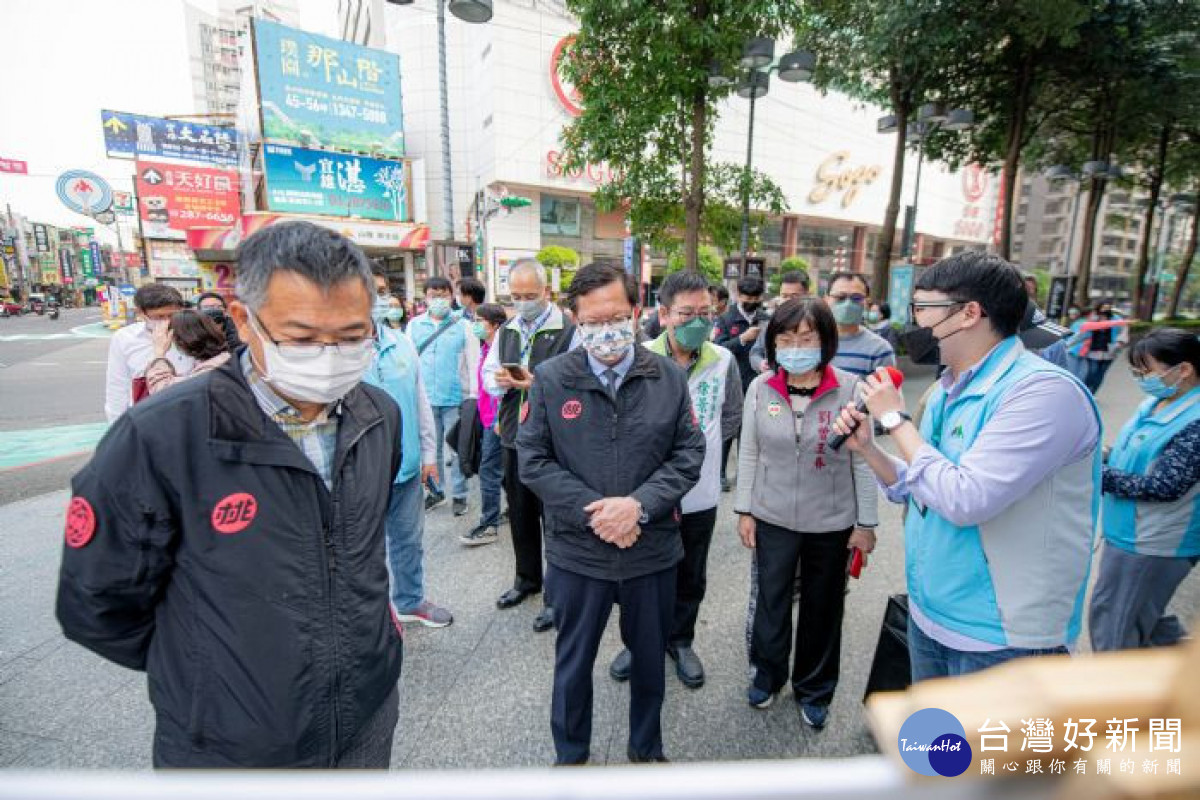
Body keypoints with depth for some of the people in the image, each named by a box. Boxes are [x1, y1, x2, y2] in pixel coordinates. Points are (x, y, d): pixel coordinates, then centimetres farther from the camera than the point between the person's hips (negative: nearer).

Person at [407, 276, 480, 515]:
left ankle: (459, 494, 17)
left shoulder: (463, 326, 0)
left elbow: (473, 362, 0)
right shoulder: (415, 325, 6)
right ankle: (436, 490, 27)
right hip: (425, 398, 3)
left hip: (455, 398, -2)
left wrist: (474, 395, -5)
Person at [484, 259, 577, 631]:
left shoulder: (569, 331, -12)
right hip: (514, 437, 7)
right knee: (520, 514, 20)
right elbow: (487, 374, 14)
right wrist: (500, 381, -8)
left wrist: (539, 384, -26)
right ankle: (527, 579, 41)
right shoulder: (507, 331, 11)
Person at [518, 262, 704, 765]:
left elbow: (689, 454, -5)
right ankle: (570, 755, 48)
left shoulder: (670, 377, -4)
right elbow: (532, 460, -9)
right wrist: (593, 511, -18)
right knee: (574, 662, 20)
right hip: (576, 551, -1)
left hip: (653, 550, 2)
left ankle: (647, 748, 51)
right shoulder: (550, 379, -8)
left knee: (650, 658, 23)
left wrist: (639, 504, -19)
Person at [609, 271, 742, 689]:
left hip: (700, 494, 2)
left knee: (690, 578, 20)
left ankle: (680, 640, 45)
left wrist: (699, 444, -1)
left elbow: (732, 416, 7)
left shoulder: (723, 361, -7)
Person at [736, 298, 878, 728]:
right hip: (772, 518, 1)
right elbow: (749, 453, 1)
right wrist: (744, 510, 1)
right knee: (769, 601, 14)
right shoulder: (760, 388, -6)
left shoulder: (850, 389, -11)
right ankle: (767, 674, 42)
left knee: (823, 609, 17)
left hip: (832, 522, -1)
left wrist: (866, 523, -3)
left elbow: (863, 460, -5)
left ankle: (814, 689, 42)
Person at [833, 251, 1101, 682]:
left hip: (997, 637, -7)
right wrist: (866, 447, -5)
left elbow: (964, 500, -30)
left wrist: (896, 419, -20)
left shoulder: (1045, 390, -22)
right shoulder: (945, 392, 3)